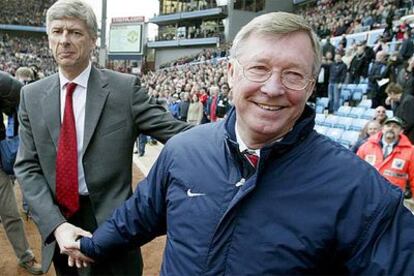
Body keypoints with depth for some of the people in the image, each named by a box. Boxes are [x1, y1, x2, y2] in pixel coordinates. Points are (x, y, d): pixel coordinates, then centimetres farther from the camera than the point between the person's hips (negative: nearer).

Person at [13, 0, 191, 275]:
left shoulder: (125, 88, -9)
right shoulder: (32, 96, 1)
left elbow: (176, 132, -14)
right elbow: (28, 167, -2)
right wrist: (57, 224, -15)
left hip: (112, 223, -3)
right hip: (57, 222, 3)